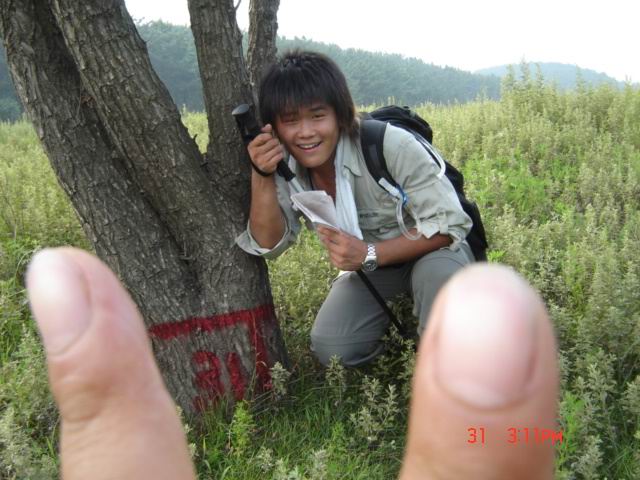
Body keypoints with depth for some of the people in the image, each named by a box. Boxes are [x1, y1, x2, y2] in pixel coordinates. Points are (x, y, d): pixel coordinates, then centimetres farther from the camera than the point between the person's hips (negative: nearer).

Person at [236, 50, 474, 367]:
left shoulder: (390, 146, -30)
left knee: (437, 273, -38)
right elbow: (270, 244, -16)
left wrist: (369, 255, -36)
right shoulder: (285, 164, -14)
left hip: (432, 249, -4)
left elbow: (449, 224, -25)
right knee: (330, 349, -15)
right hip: (370, 266, 4)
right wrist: (262, 176, -32)